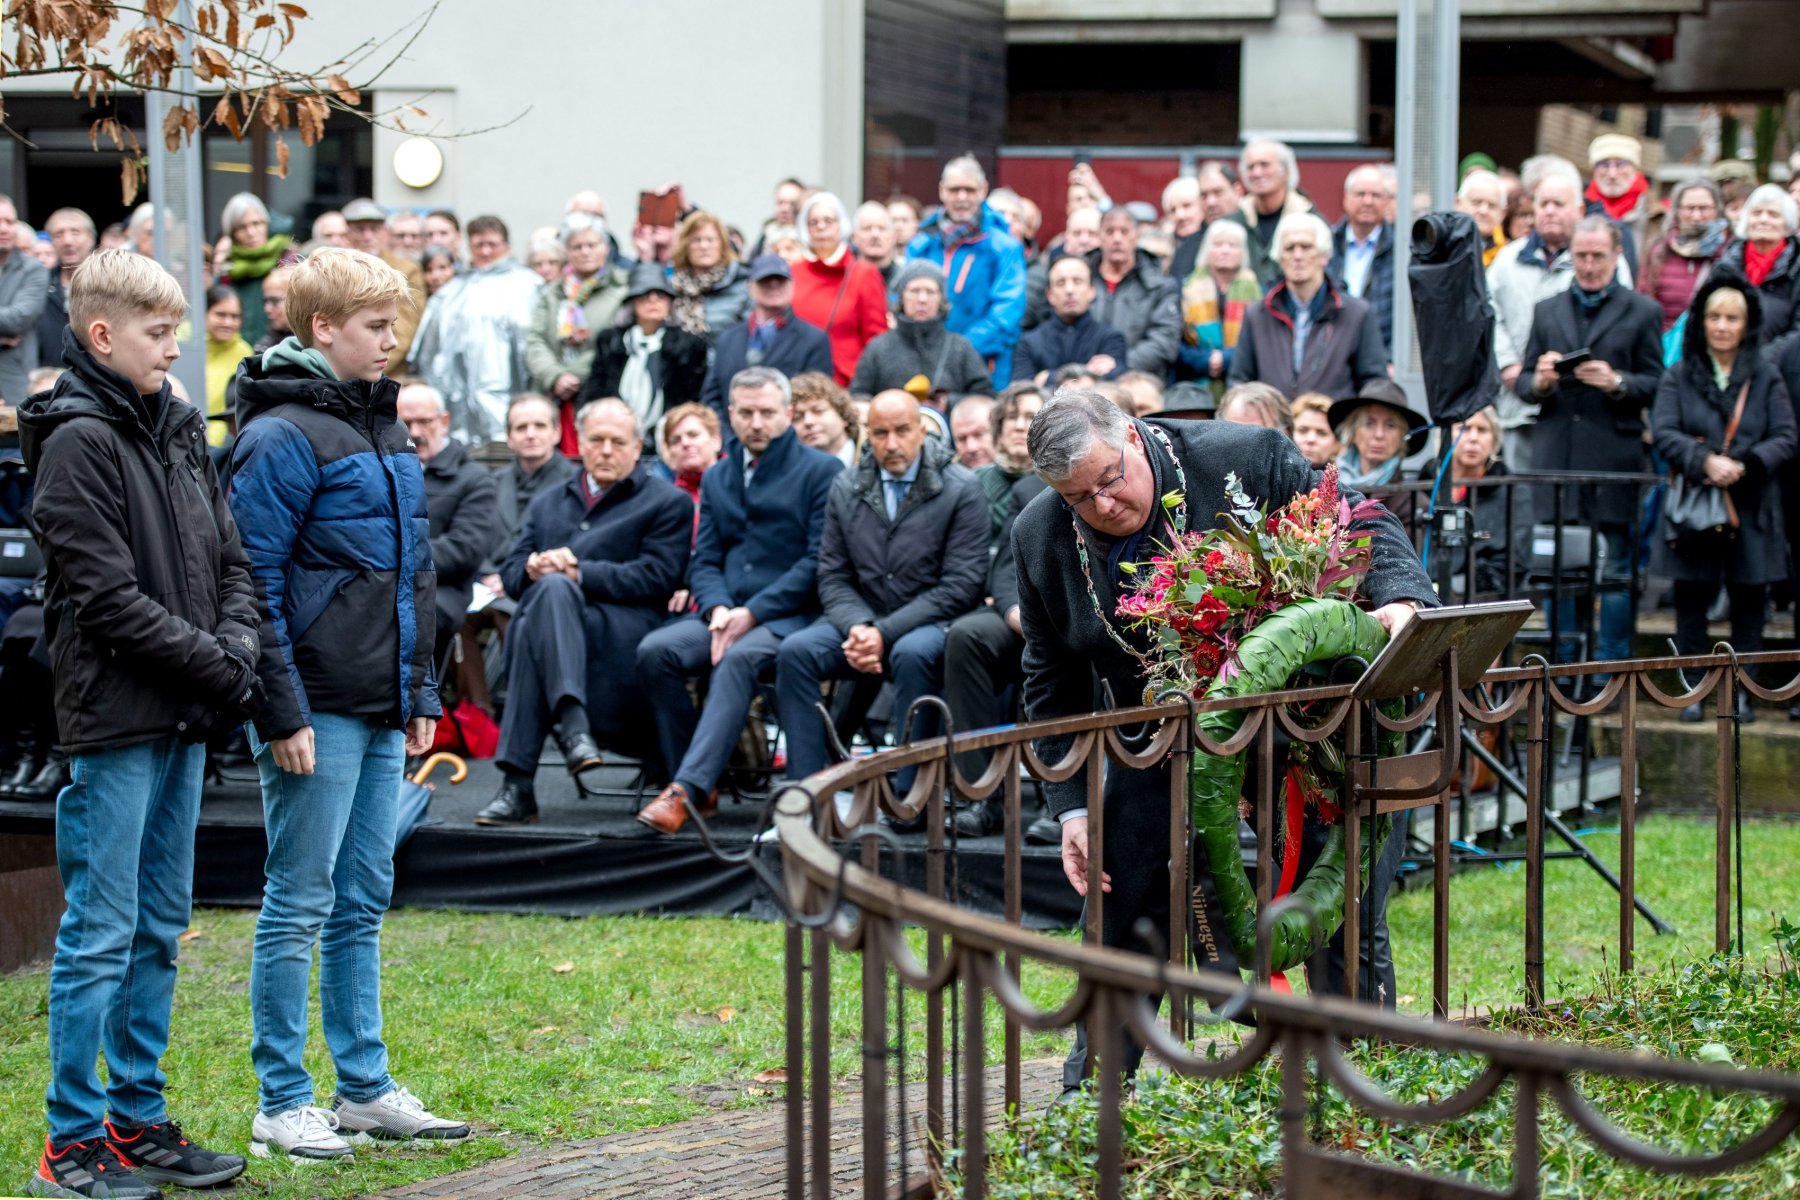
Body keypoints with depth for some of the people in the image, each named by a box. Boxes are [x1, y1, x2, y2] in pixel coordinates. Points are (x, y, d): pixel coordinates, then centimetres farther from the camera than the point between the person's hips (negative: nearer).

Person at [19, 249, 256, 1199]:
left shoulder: (178, 432, 13)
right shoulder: (78, 440, -11)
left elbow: (230, 559, 15)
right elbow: (107, 594, -16)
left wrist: (239, 646, -3)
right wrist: (212, 663, -13)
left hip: (185, 722, 8)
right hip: (116, 722, -8)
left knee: (159, 930, 13)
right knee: (100, 935, -4)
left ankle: (138, 1121, 22)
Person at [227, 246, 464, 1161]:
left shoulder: (383, 432, 15)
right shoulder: (282, 437, -12)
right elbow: (256, 584, -15)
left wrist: (419, 694, 17)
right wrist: (281, 712, -18)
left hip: (380, 712, 8)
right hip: (318, 712, -8)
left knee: (362, 903, 13)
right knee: (299, 905, -1)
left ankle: (366, 1088, 20)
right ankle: (282, 1103, 6)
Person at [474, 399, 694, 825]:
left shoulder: (668, 503, 14)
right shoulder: (548, 505, 30)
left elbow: (656, 578, -2)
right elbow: (510, 573, 20)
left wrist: (577, 573, -10)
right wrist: (534, 568, -5)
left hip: (624, 638, -4)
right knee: (549, 587, -33)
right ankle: (573, 724, -50)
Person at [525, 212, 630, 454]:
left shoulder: (623, 290, 4)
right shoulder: (551, 294, 20)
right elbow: (534, 342, 10)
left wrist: (576, 377, -8)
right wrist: (555, 377, -7)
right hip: (555, 403, 4)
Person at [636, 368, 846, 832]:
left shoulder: (821, 471, 1)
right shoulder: (717, 478, 19)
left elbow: (819, 561, -7)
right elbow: (704, 562, 15)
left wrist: (752, 613, -14)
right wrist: (718, 610, -8)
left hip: (791, 615, -5)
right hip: (727, 614, 5)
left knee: (738, 658, -36)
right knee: (655, 651, -23)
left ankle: (687, 789, -41)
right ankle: (701, 785, -17)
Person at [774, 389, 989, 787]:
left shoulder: (961, 489, -4)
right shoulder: (846, 488, 10)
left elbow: (961, 585, -10)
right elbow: (833, 577, 9)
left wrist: (885, 633, -18)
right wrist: (856, 627, -15)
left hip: (932, 622, -4)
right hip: (862, 619, 4)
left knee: (912, 654, -38)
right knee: (795, 650, -23)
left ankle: (908, 792, -32)